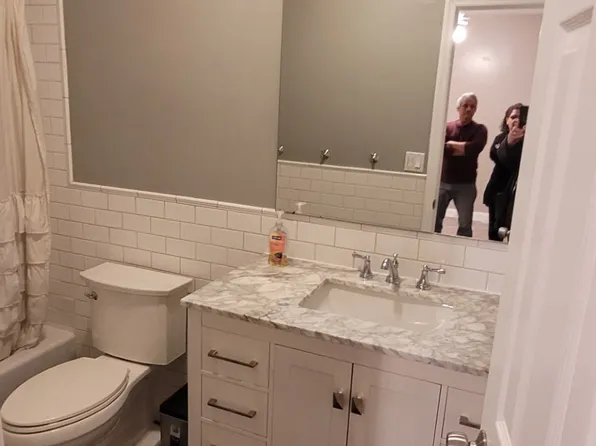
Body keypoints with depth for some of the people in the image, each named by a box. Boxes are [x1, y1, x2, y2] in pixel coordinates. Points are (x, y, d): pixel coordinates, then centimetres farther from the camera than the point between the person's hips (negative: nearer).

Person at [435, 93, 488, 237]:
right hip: (443, 181, 1)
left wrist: (451, 144, -8)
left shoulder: (479, 130, 2)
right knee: (434, 220, 5)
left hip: (466, 184, -1)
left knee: (465, 224, 4)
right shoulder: (447, 127, 4)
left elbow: (474, 148, -18)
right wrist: (464, 148, -13)